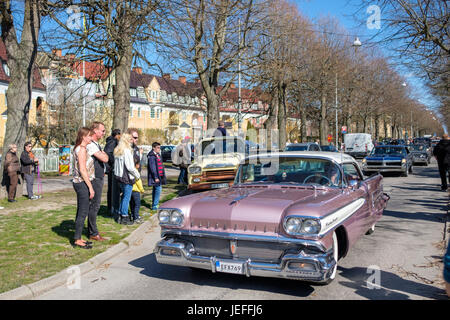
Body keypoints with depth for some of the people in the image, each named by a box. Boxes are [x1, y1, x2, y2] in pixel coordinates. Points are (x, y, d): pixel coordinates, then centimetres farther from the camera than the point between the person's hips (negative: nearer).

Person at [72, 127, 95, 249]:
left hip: (79, 183, 10)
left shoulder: (79, 149, 16)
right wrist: (90, 187, -18)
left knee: (81, 211, 14)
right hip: (83, 183, -10)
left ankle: (78, 238, 22)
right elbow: (82, 170, -19)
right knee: (83, 212, -4)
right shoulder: (82, 149, -14)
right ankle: (77, 240, 3)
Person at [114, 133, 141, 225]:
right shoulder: (127, 151, -17)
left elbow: (116, 164, 12)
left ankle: (120, 215, 24)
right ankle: (124, 218, 7)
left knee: (124, 196, 19)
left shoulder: (117, 150, 10)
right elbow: (130, 167, -19)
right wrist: (137, 175, -7)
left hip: (119, 176, 8)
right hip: (127, 177, -8)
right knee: (127, 197, 1)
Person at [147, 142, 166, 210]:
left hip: (159, 176, 9)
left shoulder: (158, 155, 15)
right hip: (155, 176, -9)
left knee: (155, 190, 14)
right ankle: (155, 205, -8)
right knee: (158, 189, -12)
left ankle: (154, 204, 22)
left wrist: (163, 175, 17)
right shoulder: (151, 156, -13)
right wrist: (155, 177, -21)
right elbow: (152, 167, -18)